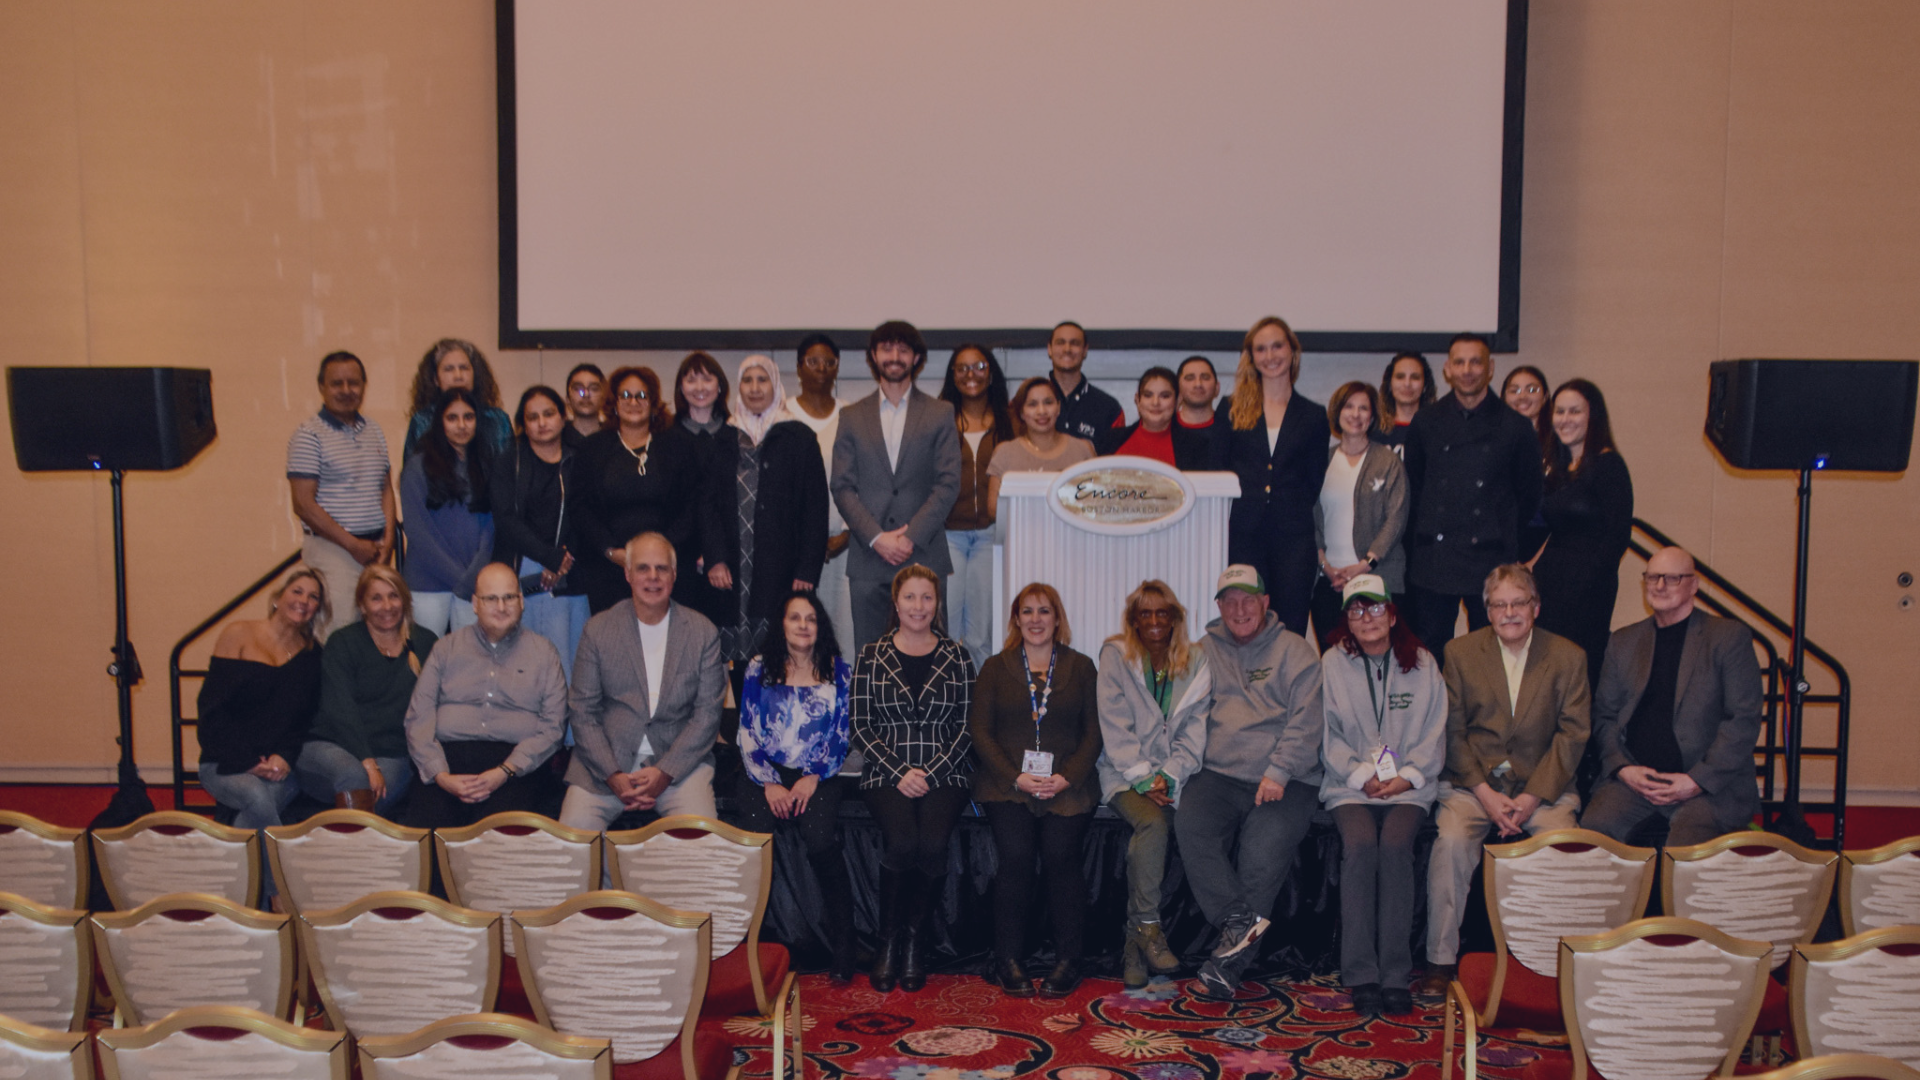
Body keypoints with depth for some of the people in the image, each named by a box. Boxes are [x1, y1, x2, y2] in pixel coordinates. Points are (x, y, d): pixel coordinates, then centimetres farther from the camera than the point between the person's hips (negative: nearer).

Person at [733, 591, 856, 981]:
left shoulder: (839, 672, 11)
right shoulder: (759, 670, 11)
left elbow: (841, 736, 7)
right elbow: (748, 733, 6)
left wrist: (813, 778, -8)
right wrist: (768, 784, -7)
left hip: (818, 776, -1)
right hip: (767, 774, 1)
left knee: (821, 838, -29)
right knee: (755, 836, -30)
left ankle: (843, 947, -21)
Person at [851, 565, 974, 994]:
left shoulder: (956, 656, 9)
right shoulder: (872, 655, 8)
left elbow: (966, 725, 5)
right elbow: (861, 726, 4)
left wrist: (931, 772, -8)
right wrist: (900, 772, -8)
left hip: (945, 773, 1)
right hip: (887, 773, 0)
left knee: (933, 844, -28)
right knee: (902, 841, -29)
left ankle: (913, 938, -7)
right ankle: (888, 941, -9)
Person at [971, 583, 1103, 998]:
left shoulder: (1081, 667, 14)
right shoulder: (996, 667, 14)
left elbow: (1093, 733, 8)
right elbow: (979, 731, 6)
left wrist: (1067, 777, -8)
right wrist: (1016, 777, -8)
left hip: (1066, 784, 0)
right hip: (1007, 781, 0)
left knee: (1060, 852, -21)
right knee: (1016, 853, -21)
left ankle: (1068, 961, -11)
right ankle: (1009, 960, -10)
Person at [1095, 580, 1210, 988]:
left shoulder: (1196, 661, 10)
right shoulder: (1115, 656, 4)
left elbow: (1196, 729, 4)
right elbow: (1115, 728, -2)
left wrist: (1169, 775, -10)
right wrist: (1143, 777, -13)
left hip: (1176, 775, 1)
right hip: (1125, 774, -1)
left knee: (1144, 840, -26)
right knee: (1154, 822, -32)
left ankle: (1136, 938, -17)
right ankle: (1148, 927, -22)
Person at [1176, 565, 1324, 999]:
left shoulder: (1295, 651, 10)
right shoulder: (1204, 651, 19)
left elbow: (1305, 722, 0)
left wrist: (1278, 772, -12)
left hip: (1285, 781, -3)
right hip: (1220, 774, 3)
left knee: (1264, 852, -23)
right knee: (1190, 824, -27)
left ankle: (1230, 962, -19)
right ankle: (1240, 920, -26)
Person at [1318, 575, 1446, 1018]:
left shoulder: (1422, 664, 10)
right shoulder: (1333, 663, 8)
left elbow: (1434, 736, 8)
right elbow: (1329, 735, 5)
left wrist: (1405, 777, -7)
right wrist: (1363, 776, -8)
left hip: (1409, 786, 0)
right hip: (1350, 786, 0)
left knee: (1395, 844, -29)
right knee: (1360, 844, -30)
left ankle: (1396, 975, -25)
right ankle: (1360, 975, -26)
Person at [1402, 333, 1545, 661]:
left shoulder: (1515, 427, 2)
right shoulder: (1426, 422, 7)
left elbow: (1529, 496, 10)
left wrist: (1501, 535, 9)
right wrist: (1424, 533, 10)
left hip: (1490, 561, -1)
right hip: (1432, 558, 1)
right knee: (1428, 655, 5)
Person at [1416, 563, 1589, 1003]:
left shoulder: (1568, 657, 5)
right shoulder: (1460, 653, 6)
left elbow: (1572, 735, 1)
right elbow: (1453, 733, 2)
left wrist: (1532, 797, -11)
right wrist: (1486, 794, -10)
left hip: (1543, 787, 0)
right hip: (1472, 782, 0)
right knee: (1452, 841, -29)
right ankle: (1440, 962, -19)